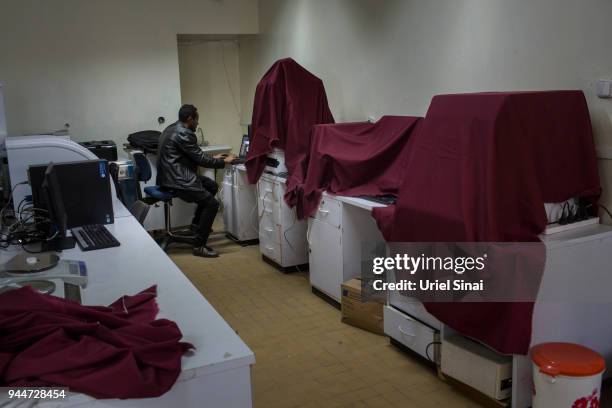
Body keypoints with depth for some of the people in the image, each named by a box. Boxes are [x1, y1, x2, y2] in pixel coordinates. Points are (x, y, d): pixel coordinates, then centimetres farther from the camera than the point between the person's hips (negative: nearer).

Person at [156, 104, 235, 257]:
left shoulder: (173, 129, 14)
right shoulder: (184, 134, -18)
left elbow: (193, 157, 22)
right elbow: (200, 159, -16)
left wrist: (213, 158, 20)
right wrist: (224, 161, -3)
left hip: (171, 175, 11)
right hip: (175, 181, -11)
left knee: (212, 186, 19)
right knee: (212, 204, -12)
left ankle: (196, 223, 23)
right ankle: (199, 246, -7)